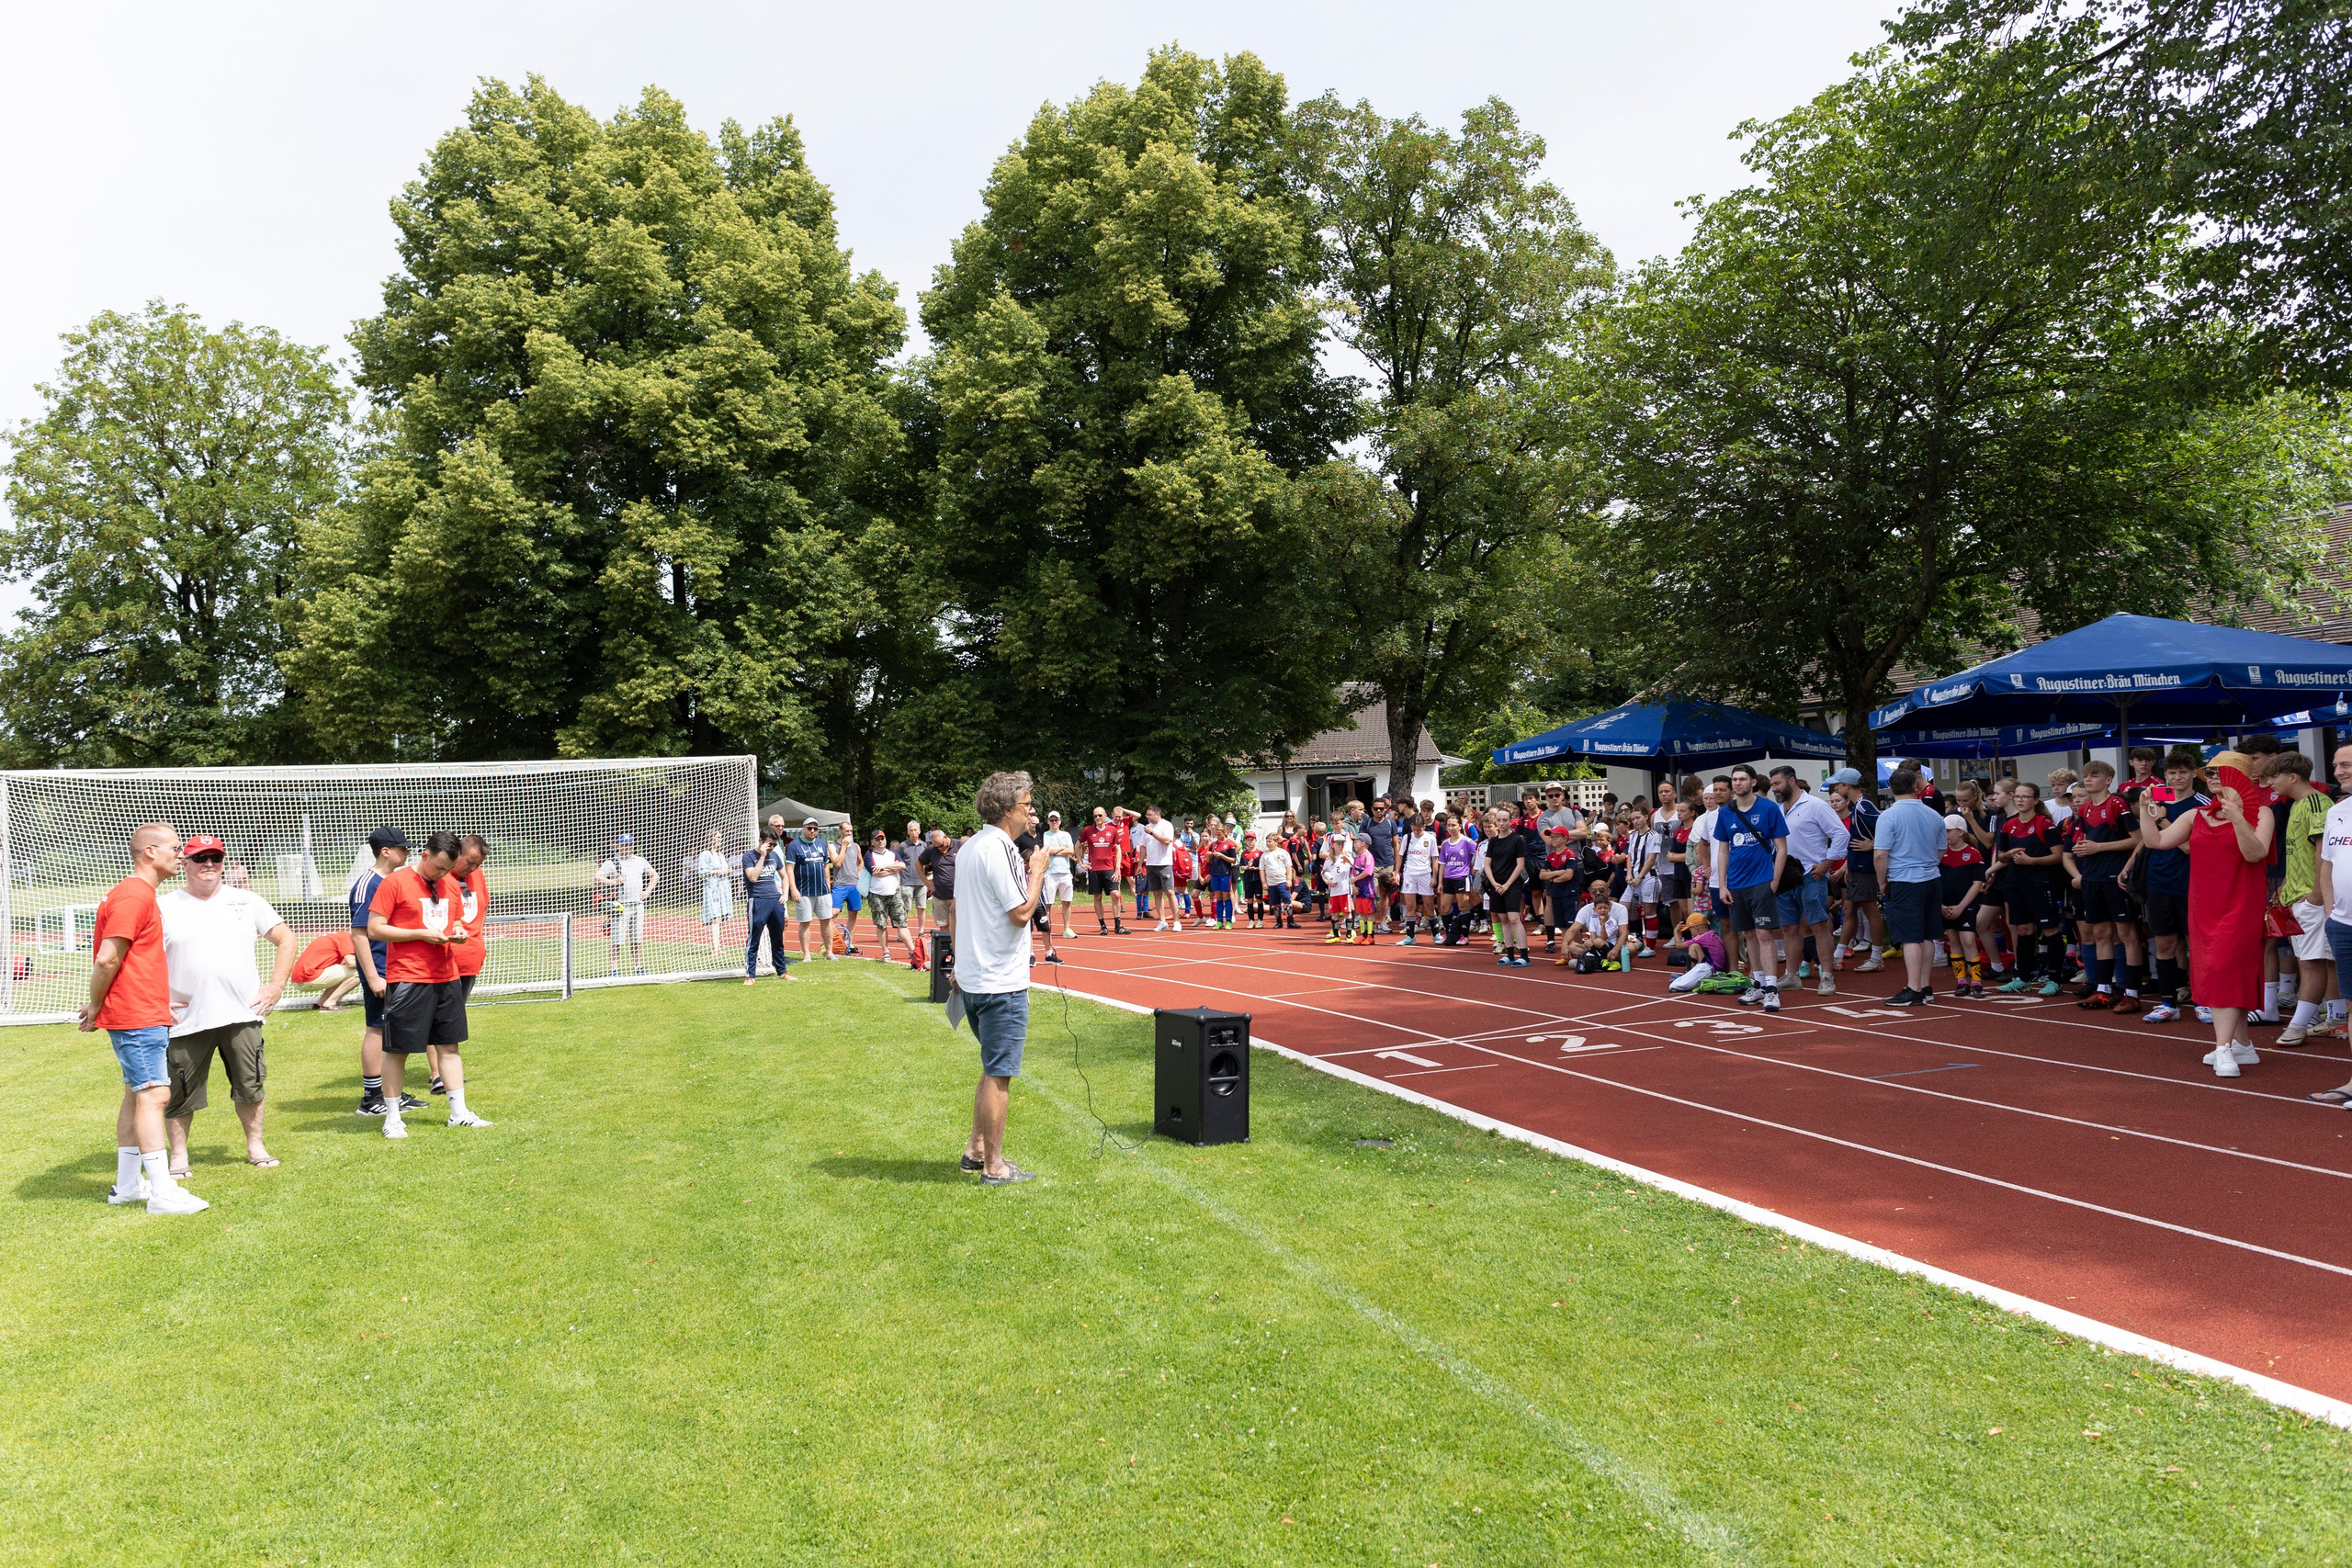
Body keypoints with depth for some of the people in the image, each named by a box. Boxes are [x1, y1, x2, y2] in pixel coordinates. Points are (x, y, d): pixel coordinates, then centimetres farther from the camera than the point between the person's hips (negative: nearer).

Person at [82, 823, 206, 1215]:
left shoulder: (140, 894, 17)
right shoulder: (134, 896, -16)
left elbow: (108, 959, 21)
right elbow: (106, 959, -19)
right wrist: (96, 1006, -7)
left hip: (146, 1017, 11)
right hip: (138, 1018, -11)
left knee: (137, 1095, 15)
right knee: (154, 1095, -11)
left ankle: (128, 1185, 23)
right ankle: (162, 1192, -12)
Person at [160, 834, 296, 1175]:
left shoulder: (247, 901, 8)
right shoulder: (164, 907, 2)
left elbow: (286, 940, 13)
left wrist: (276, 986, 5)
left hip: (243, 1015, 2)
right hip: (186, 1019, -2)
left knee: (251, 1086, 7)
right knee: (180, 1094, 3)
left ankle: (255, 1147, 22)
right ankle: (178, 1156, 19)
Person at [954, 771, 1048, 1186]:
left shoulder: (969, 847, 12)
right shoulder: (998, 849, -18)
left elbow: (957, 909, 18)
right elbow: (1022, 912, -20)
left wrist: (958, 965, 24)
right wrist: (1038, 871, -7)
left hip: (973, 976, 10)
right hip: (1001, 981, -10)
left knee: (995, 1067, 20)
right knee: (999, 1073, -2)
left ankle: (976, 1149, 26)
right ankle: (994, 1166, 5)